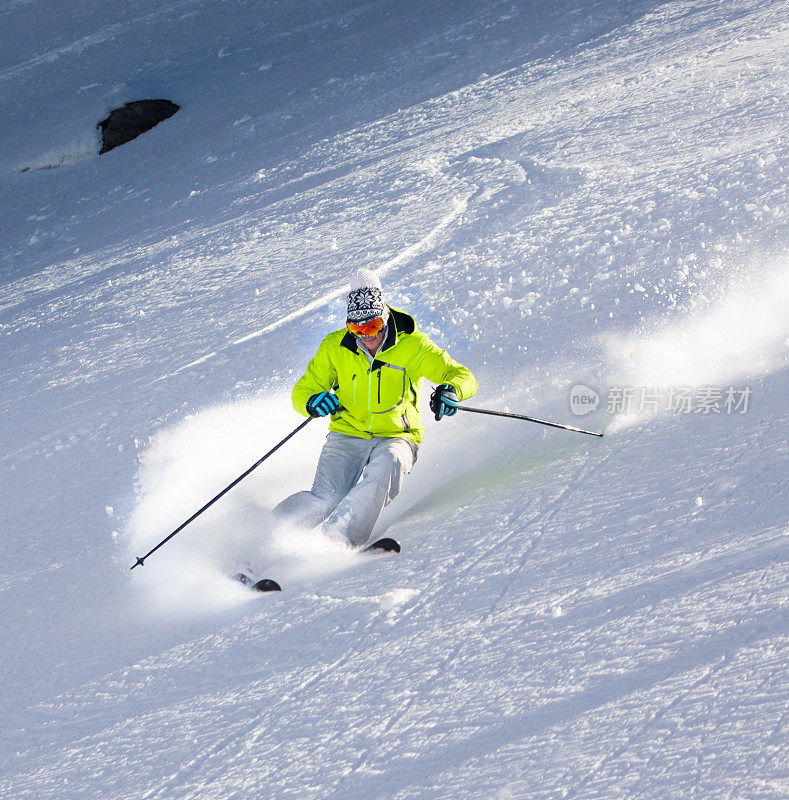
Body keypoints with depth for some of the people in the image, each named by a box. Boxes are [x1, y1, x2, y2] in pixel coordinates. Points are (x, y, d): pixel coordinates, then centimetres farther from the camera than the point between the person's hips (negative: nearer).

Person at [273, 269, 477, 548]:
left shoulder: (411, 346, -6)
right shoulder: (335, 347, -2)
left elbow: (463, 375, -7)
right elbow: (302, 391, 4)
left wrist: (451, 390, -32)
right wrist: (313, 402, -22)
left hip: (395, 438, 0)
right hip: (347, 436, 1)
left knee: (389, 463, -37)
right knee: (326, 500, -25)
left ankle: (337, 537, -42)